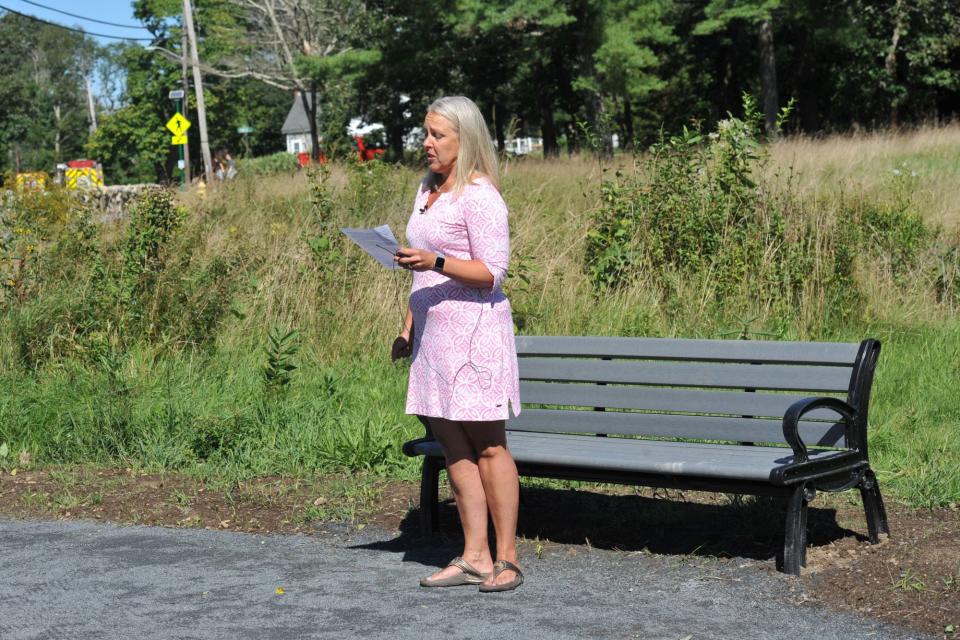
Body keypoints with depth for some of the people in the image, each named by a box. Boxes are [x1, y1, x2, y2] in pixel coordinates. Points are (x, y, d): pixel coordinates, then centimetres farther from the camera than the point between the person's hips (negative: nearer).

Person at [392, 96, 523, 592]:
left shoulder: (480, 196, -11)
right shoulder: (428, 189, 17)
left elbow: (491, 272, -15)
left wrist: (436, 262, -26)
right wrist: (408, 327, 21)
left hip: (475, 330, -9)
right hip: (435, 331, 9)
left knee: (488, 445, -4)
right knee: (452, 445, 6)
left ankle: (506, 560, 2)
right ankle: (474, 558, 10)